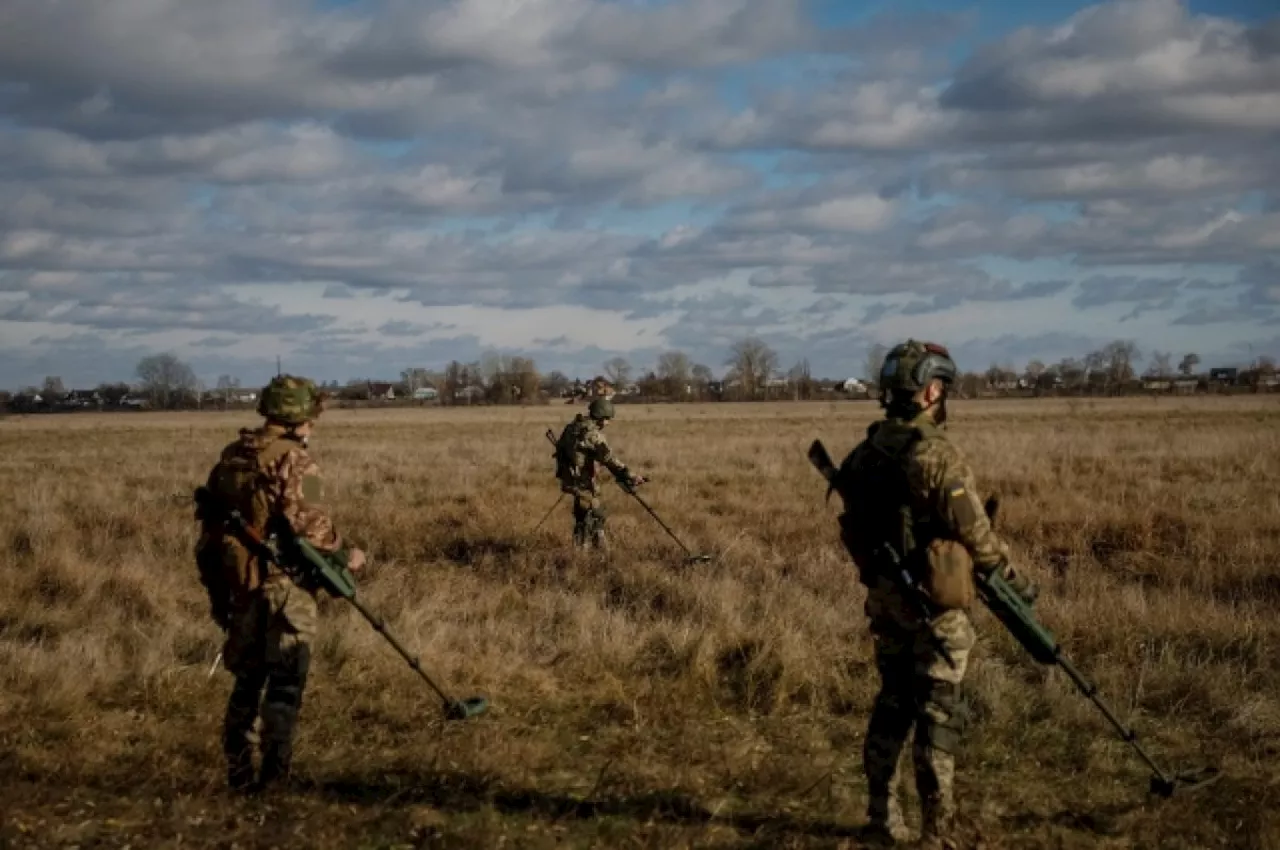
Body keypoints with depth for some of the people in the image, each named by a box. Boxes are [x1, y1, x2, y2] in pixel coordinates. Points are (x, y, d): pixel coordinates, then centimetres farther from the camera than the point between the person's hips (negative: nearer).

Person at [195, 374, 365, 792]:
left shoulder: (229, 459, 11)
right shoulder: (294, 461, -12)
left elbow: (210, 528, 15)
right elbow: (310, 525, -19)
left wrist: (216, 592, 20)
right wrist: (345, 554, -1)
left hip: (239, 585, 7)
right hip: (285, 585, -7)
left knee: (246, 679, 16)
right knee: (285, 680, 0)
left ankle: (238, 771, 18)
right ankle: (274, 770, -4)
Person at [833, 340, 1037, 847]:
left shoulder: (864, 455, 4)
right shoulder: (937, 456, -18)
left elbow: (852, 528, 10)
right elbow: (976, 533, -14)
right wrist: (1014, 580, 0)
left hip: (884, 599, 7)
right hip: (935, 602, -7)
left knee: (892, 702, 17)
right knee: (937, 711, 0)